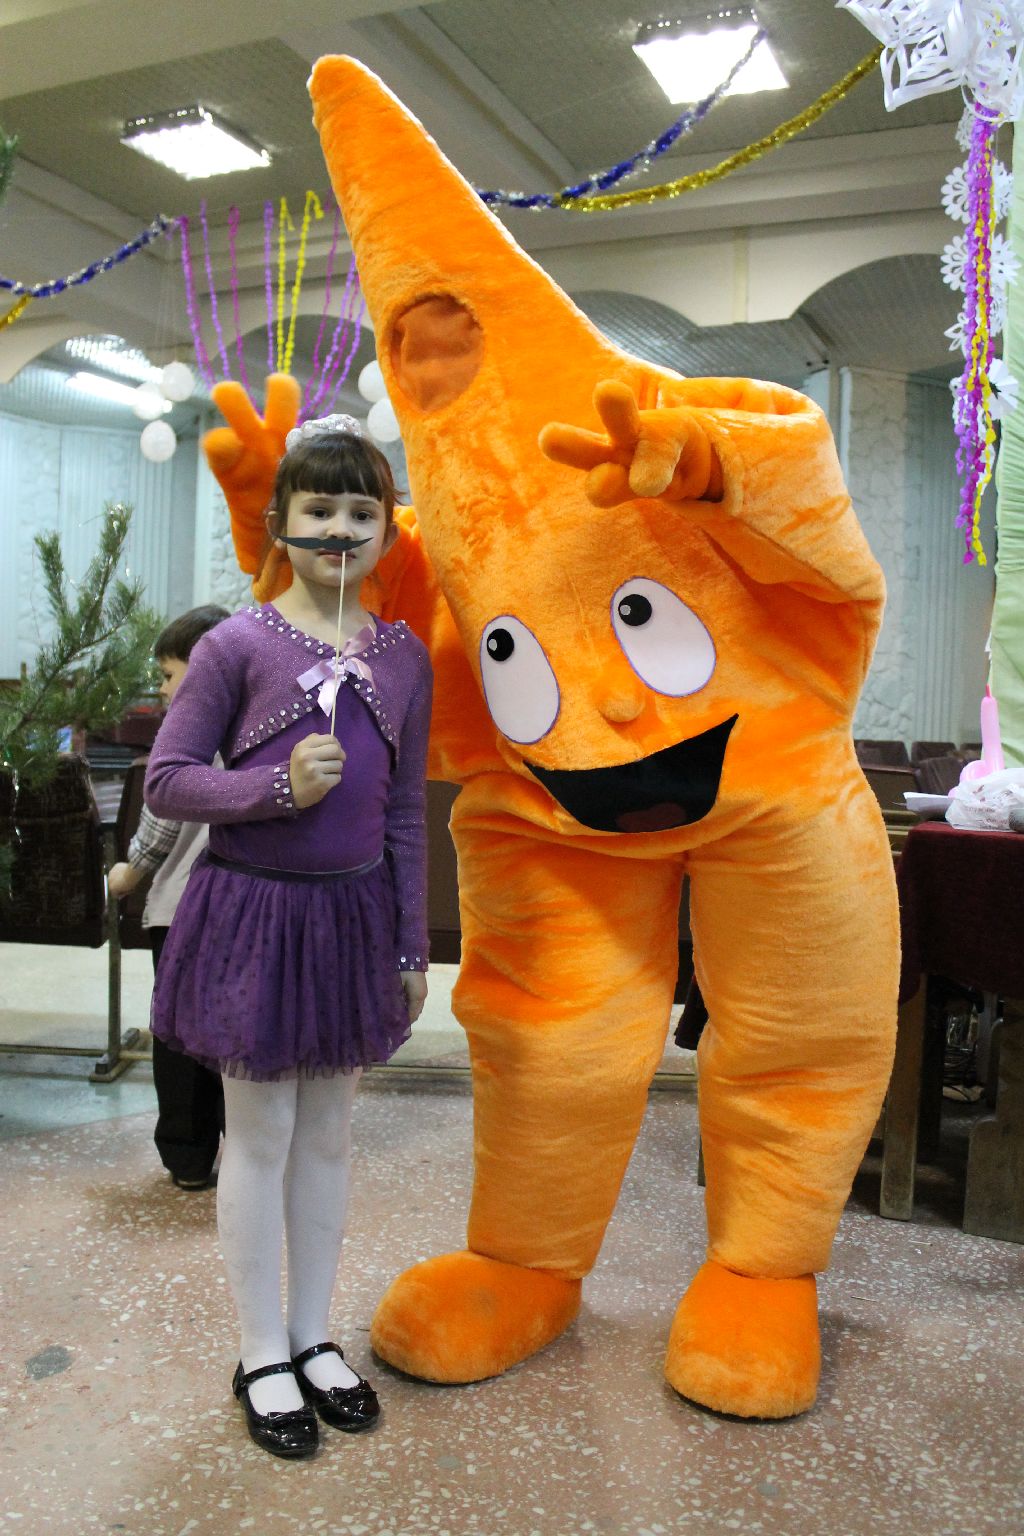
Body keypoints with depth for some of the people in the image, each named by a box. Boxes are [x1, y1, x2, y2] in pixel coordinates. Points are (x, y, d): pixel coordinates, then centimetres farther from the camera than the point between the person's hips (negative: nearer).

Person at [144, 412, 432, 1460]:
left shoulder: (404, 656, 2)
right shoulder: (238, 645, -9)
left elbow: (406, 815, 6)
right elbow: (166, 781, -7)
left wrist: (410, 946, 6)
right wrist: (279, 788, -22)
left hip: (353, 913, 4)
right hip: (252, 909, -3)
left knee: (328, 1132, 15)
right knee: (262, 1133, 9)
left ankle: (314, 1334, 34)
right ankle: (263, 1354, 28)